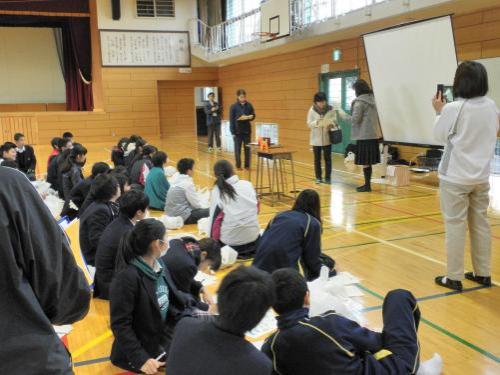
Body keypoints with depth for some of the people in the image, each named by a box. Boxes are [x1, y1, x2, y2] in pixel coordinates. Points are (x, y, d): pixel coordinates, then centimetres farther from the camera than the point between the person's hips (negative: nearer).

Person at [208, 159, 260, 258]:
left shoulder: (217, 191, -10)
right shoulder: (248, 184, -2)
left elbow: (214, 218, -6)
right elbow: (256, 208, 9)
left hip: (230, 240, -4)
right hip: (252, 236, 4)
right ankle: (250, 249, 18)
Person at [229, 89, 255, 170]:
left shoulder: (249, 105, 1)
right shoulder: (234, 106, -6)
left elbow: (253, 116, 8)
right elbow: (231, 120, -6)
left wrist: (248, 117, -16)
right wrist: (233, 132, -10)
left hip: (247, 130, 2)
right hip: (237, 131, -2)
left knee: (247, 148, 6)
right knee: (237, 149, 4)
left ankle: (247, 165, 15)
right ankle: (238, 165, 13)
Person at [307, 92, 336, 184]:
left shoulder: (330, 109, -5)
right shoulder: (312, 110, -3)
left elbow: (334, 120, -2)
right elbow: (309, 124, -4)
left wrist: (331, 124, -25)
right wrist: (316, 123, -24)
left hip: (327, 138, 0)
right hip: (316, 139, 1)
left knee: (327, 158, 4)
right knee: (317, 159, 8)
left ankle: (327, 177, 13)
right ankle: (318, 177, 17)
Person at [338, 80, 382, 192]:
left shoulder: (359, 102, -12)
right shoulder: (373, 99, 12)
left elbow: (355, 119, -14)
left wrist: (343, 115, 0)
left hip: (364, 136, -8)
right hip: (374, 134, 8)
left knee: (365, 162, -2)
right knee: (369, 161, 12)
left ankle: (367, 185, 1)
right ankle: (367, 184, 18)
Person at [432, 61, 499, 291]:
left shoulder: (453, 109, -17)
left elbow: (439, 136, -4)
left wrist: (439, 112, 9)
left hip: (455, 177, -5)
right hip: (481, 176, 6)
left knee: (456, 226, 1)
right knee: (481, 224, 14)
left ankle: (454, 278, 8)